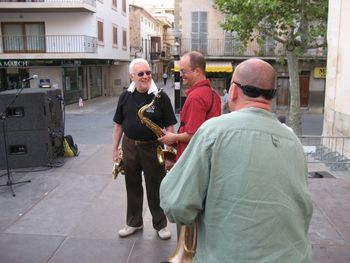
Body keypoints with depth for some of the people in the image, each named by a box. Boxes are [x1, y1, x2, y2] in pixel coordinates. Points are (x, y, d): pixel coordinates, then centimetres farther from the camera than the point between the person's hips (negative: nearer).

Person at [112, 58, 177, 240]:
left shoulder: (161, 97, -9)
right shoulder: (125, 97, 2)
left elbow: (169, 126, -7)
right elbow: (118, 124, 8)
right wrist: (115, 148, 6)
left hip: (152, 148, -3)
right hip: (129, 147, 4)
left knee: (156, 188, 8)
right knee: (132, 187, 16)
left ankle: (161, 224, 26)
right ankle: (134, 222, 34)